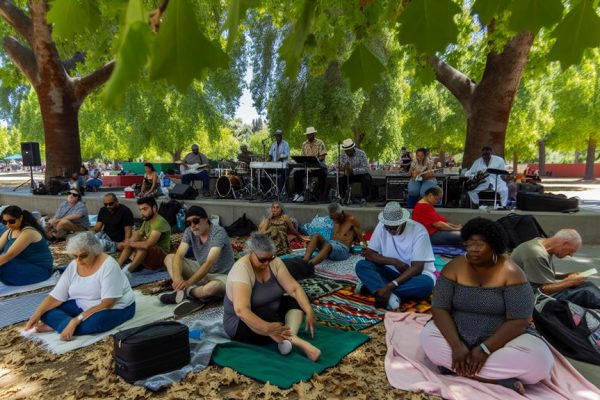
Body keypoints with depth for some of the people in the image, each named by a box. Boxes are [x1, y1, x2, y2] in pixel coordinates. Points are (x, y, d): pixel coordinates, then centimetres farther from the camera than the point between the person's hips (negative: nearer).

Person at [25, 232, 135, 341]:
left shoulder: (108, 265, -24)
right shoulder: (73, 266, -3)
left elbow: (107, 304, -28)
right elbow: (56, 297, -3)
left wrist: (76, 320, -34)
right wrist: (36, 315, -20)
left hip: (115, 308, -6)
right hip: (83, 306, 7)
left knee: (90, 324, -36)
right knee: (47, 311, -9)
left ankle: (55, 326, -16)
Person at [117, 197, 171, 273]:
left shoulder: (160, 222, -20)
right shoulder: (146, 221, 9)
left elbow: (148, 245, -30)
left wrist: (131, 243, -16)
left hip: (160, 256, -8)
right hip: (147, 254, 8)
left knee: (143, 246, -35)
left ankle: (127, 271, -22)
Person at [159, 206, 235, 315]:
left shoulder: (218, 232, -25)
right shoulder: (189, 232, -6)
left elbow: (210, 262, -33)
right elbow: (178, 256, -16)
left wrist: (189, 282, -42)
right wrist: (177, 278, -35)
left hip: (220, 275, -6)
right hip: (200, 270, 6)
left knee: (213, 287, -41)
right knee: (169, 258, -3)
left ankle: (184, 292, -12)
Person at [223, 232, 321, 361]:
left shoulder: (274, 262, -9)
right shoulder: (241, 269, -28)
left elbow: (294, 288, -12)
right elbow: (241, 310, -38)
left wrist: (309, 311, -26)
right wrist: (267, 328, -48)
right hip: (240, 323, -7)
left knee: (296, 301, -14)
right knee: (267, 315, -36)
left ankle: (289, 337, -34)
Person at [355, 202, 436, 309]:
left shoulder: (419, 231, -21)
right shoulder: (381, 226, -11)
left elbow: (417, 268, -25)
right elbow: (370, 254, -10)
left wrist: (390, 286, -35)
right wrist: (394, 262, -25)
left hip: (414, 274, -2)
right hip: (391, 272, 3)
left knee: (426, 283, -37)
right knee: (361, 265, -20)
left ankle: (372, 286, -28)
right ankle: (390, 295, -39)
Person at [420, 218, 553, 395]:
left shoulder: (511, 273, -13)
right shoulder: (454, 267, -7)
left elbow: (519, 321, -17)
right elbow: (439, 309, -11)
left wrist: (485, 349, -25)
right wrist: (456, 346, -25)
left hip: (502, 338, -2)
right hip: (458, 336, 2)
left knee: (539, 360, -29)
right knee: (428, 337, -27)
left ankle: (458, 368, -22)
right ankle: (502, 381, -22)